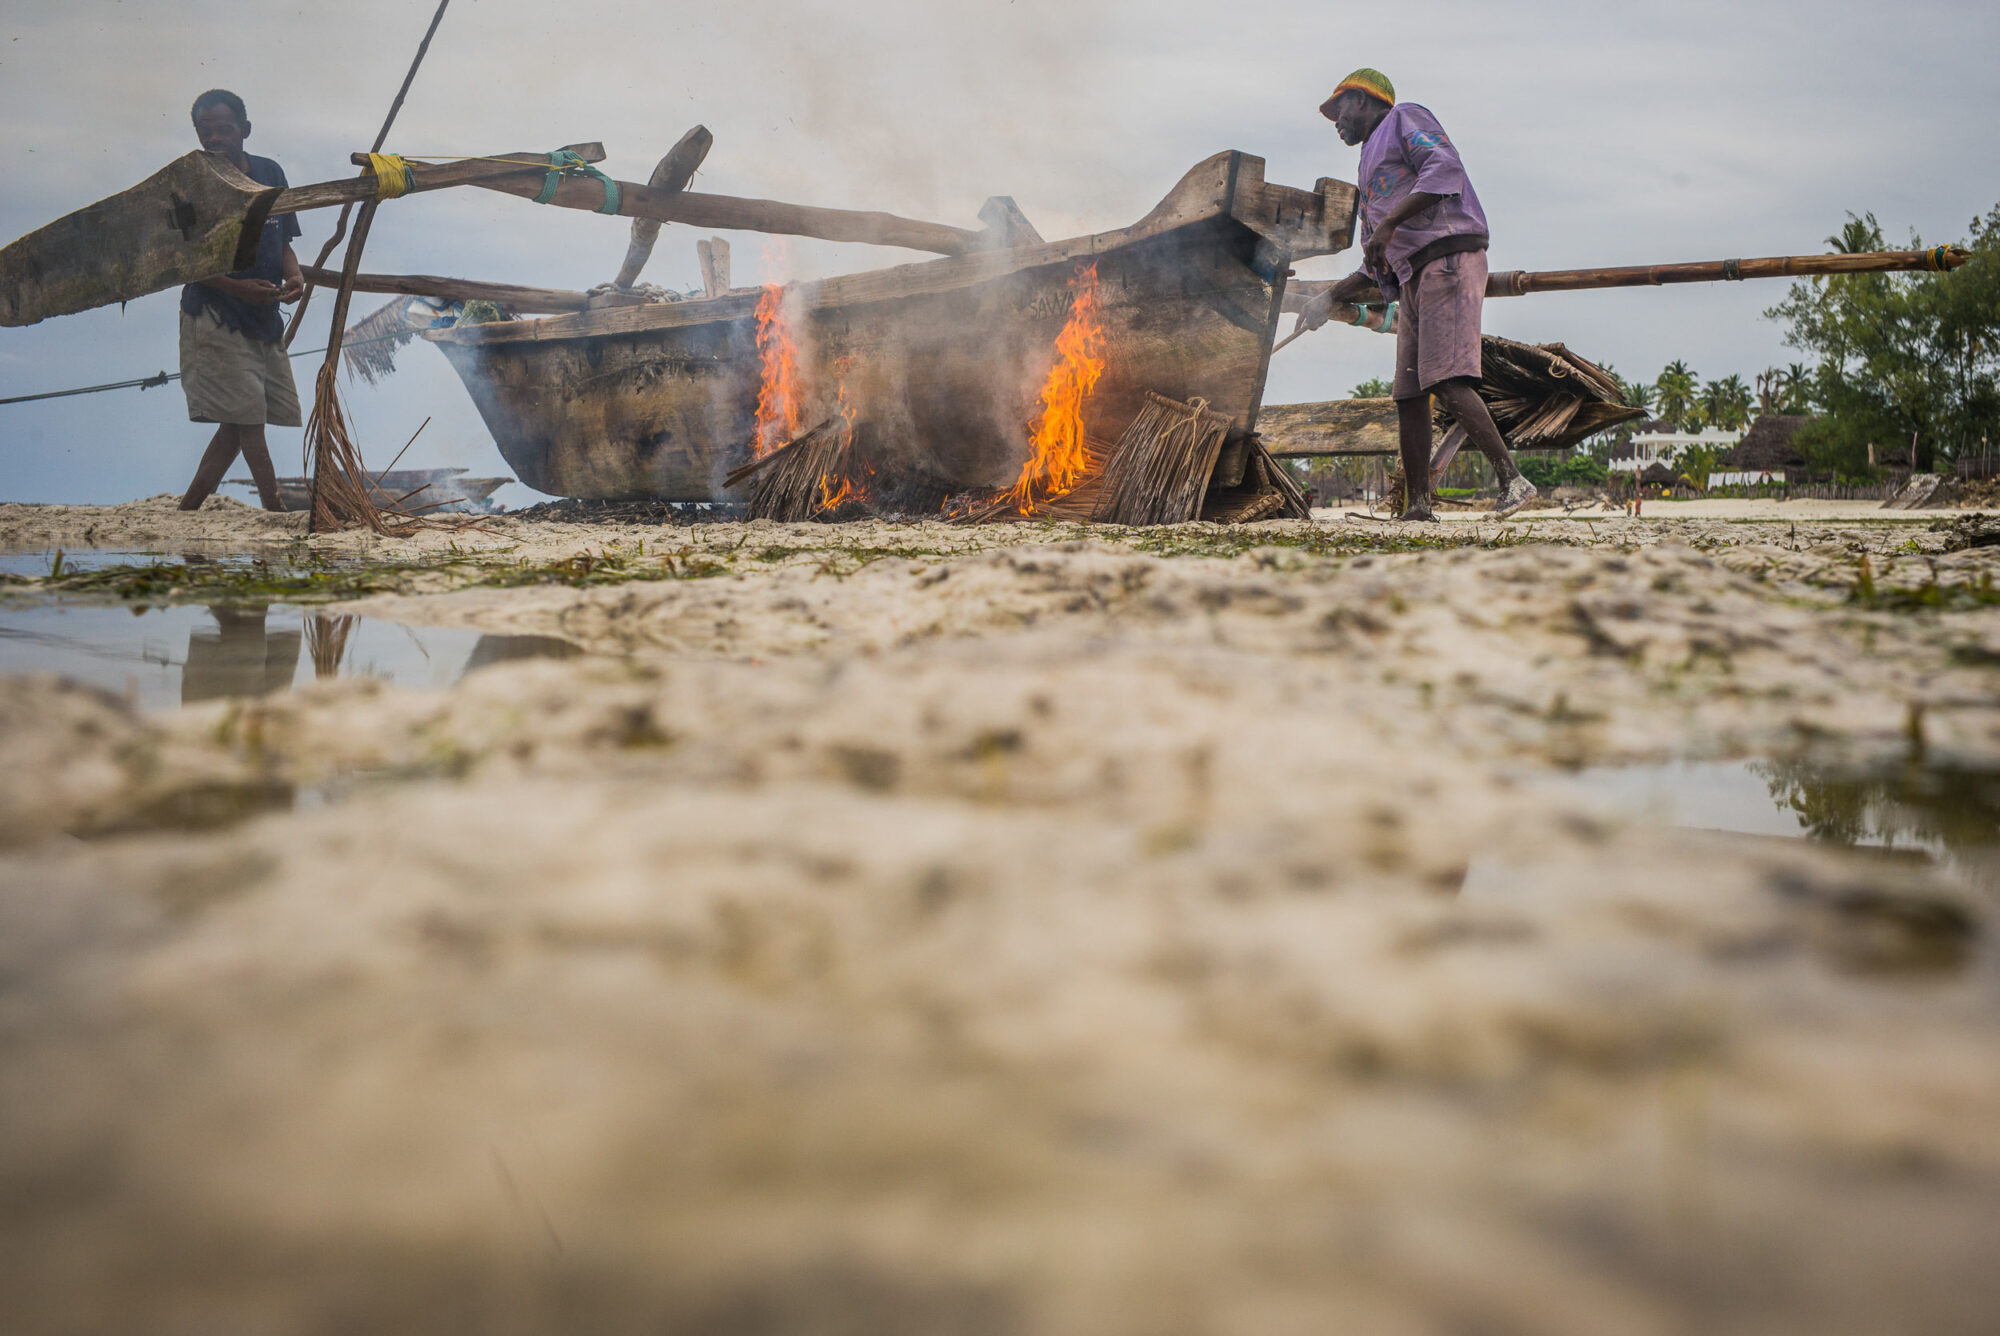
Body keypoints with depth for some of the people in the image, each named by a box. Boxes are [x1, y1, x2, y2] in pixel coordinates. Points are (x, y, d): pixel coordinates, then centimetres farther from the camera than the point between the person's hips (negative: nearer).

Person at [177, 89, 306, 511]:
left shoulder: (270, 174, 9)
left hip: (264, 318, 6)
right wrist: (238, 288, -21)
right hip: (215, 318, -6)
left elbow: (282, 242, 16)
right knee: (249, 420, -10)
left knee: (238, 425, 8)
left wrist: (294, 275, -7)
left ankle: (186, 512, 18)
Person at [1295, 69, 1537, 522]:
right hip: (1412, 279, 9)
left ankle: (1512, 479, -26)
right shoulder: (1370, 168, 33)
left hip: (1450, 259, -9)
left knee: (1447, 381, -23)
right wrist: (1330, 298, 26)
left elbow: (1445, 168, -13)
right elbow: (1375, 266, 31)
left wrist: (1389, 223, -19)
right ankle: (1419, 506, 2)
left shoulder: (1404, 119, 8)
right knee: (1408, 395, 2)